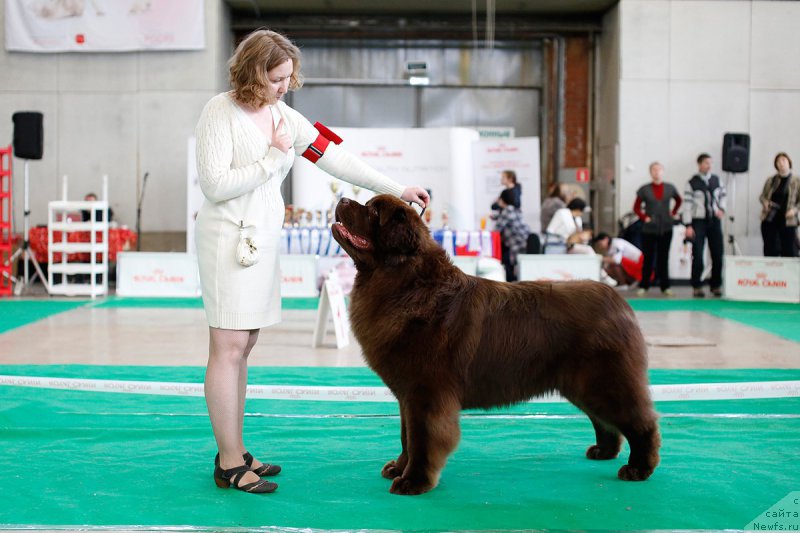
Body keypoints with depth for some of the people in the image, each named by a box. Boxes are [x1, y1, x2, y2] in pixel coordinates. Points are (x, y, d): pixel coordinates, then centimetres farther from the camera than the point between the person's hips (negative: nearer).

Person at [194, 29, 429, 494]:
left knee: (243, 347, 10)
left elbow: (337, 160, 11)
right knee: (229, 348, -7)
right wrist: (272, 159, -12)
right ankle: (230, 464, -2)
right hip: (229, 237, -7)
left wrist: (397, 190, 9)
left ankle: (235, 452, 17)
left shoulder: (285, 116, 10)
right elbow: (214, 185, -15)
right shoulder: (221, 112, -9)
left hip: (265, 238, 7)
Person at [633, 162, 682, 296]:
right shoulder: (644, 189, -3)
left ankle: (665, 286, 12)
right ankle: (643, 286, 13)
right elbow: (636, 207, 2)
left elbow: (679, 200, 20)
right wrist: (644, 218, -9)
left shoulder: (670, 188, 3)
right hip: (649, 229, -2)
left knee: (663, 258, 6)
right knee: (648, 258, 3)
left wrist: (674, 213, 9)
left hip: (666, 229, 2)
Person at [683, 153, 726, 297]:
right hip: (698, 222, -4)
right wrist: (688, 226, -13)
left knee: (717, 254, 4)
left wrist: (721, 208, -1)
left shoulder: (716, 180, 8)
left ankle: (716, 285, 15)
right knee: (698, 256, -3)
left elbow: (722, 196, 19)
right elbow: (687, 204, -7)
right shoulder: (692, 183, -5)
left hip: (714, 221, 4)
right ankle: (697, 287, 6)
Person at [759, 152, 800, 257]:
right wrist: (765, 202, -5)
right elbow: (762, 196, 16)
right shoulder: (771, 180, 9)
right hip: (769, 219, 3)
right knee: (770, 250, 7)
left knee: (789, 251, -2)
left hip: (788, 221, -3)